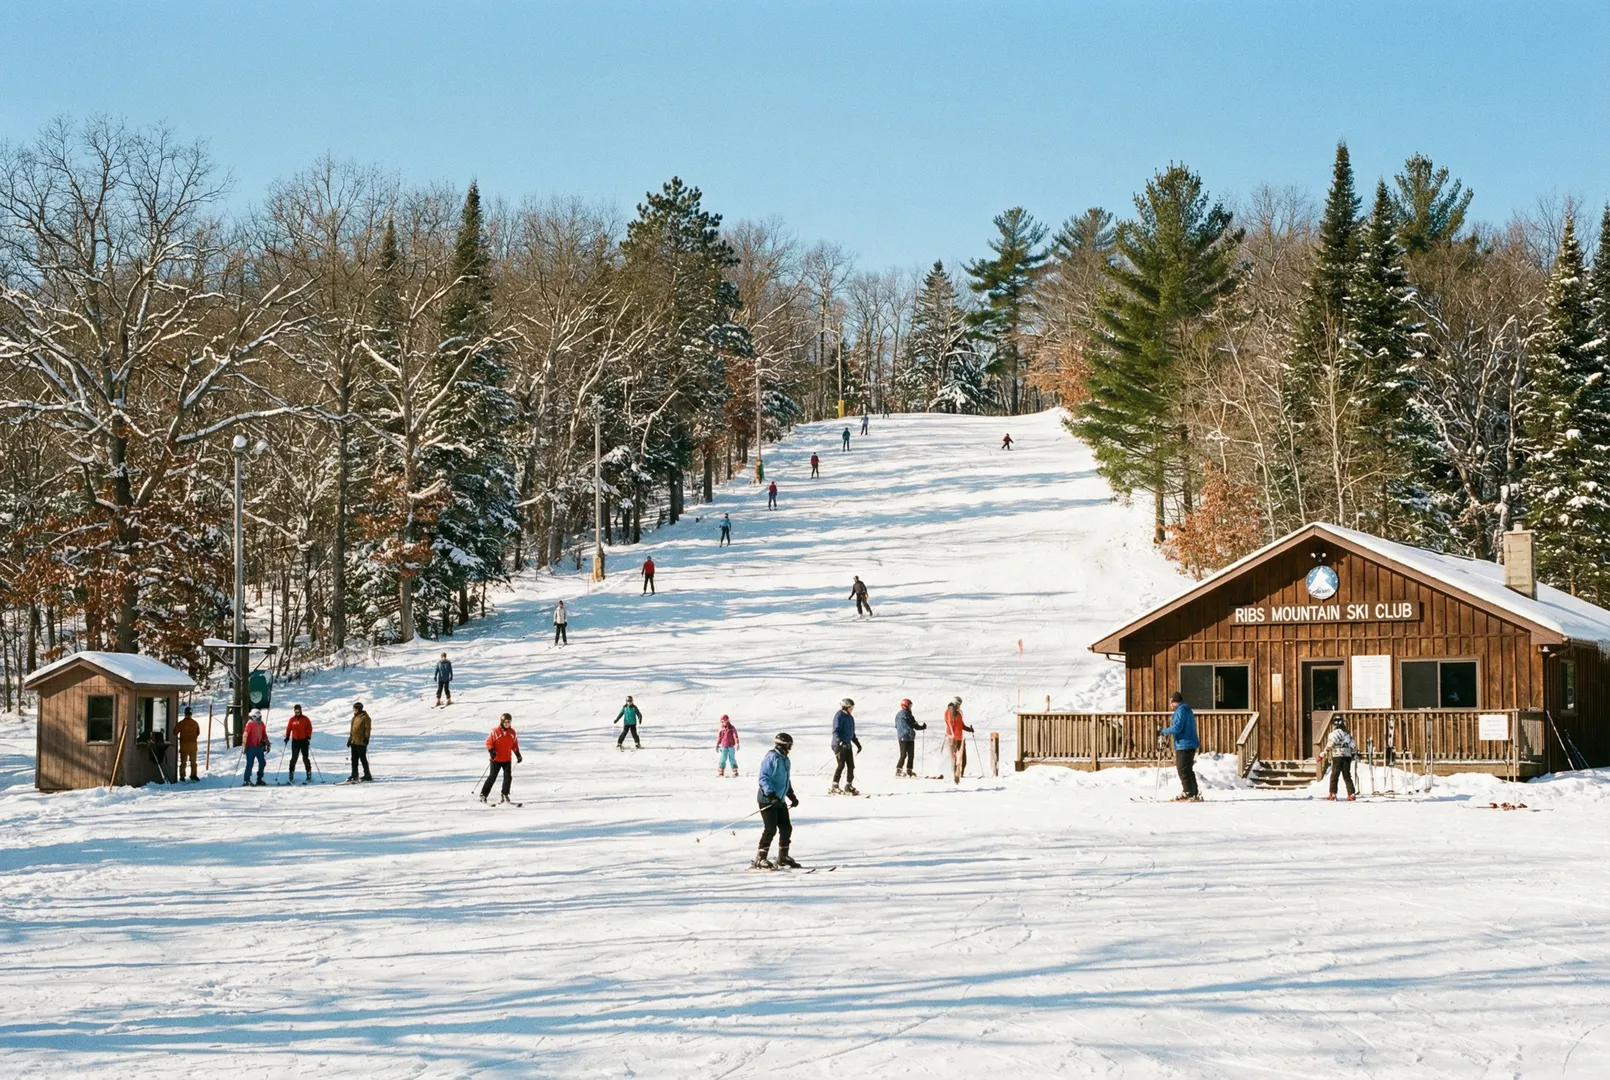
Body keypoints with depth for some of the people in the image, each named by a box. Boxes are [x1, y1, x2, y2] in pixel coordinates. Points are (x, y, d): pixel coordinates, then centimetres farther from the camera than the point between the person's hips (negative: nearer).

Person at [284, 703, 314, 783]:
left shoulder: (305, 719, -1)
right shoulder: (292, 720, 5)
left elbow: (310, 728, -1)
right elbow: (288, 729, 9)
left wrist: (308, 738, -9)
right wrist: (287, 737, -2)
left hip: (304, 741, -2)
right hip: (295, 741, 2)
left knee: (305, 758, 0)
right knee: (293, 758, 1)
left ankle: (309, 776, 5)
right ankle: (291, 777, 2)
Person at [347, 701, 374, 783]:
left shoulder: (365, 717, -8)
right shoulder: (354, 717, 16)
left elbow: (367, 728, -12)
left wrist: (366, 738, -18)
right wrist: (350, 739, 21)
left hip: (361, 742, -8)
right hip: (354, 742, 8)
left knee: (363, 759, -5)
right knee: (354, 759, 11)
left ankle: (367, 775, 2)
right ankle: (354, 775, 17)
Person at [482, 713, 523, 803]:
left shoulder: (512, 732, 3)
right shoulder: (495, 731, -11)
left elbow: (515, 745, 13)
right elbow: (489, 742, -9)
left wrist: (518, 755, 7)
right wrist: (491, 751, -25)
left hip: (507, 759, 4)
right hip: (496, 759, -4)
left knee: (508, 777, -5)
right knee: (492, 777, -2)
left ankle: (505, 795, 8)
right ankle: (483, 795, 7)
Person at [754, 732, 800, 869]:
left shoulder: (785, 760, 14)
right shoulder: (771, 758, -14)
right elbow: (763, 778, -20)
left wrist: (792, 796, 23)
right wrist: (771, 794, -29)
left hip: (779, 800, 9)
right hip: (767, 800, -9)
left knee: (786, 828, 9)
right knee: (770, 829, -13)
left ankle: (783, 857, 23)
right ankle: (760, 859, -8)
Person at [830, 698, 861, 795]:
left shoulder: (850, 717, 16)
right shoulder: (839, 716, -9)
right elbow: (836, 731, -17)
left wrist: (857, 743, 25)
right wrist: (838, 741, -30)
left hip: (847, 744, 8)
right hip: (839, 745, -8)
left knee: (851, 765, 5)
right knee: (841, 765, -13)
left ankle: (848, 786, 15)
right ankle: (834, 787, -10)